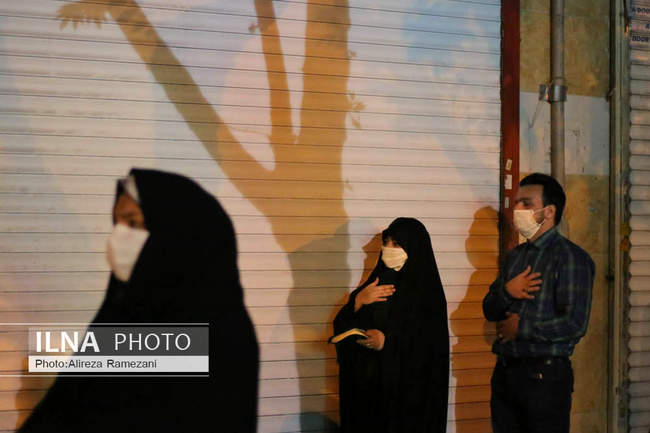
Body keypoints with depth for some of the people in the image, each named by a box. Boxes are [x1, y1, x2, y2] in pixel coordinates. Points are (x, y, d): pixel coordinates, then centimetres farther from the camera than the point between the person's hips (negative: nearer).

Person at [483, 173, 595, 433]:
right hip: (505, 371, 7)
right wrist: (507, 292, -6)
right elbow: (489, 310, 16)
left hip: (545, 374, -7)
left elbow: (575, 324, -18)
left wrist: (520, 328, -10)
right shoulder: (514, 256, 15)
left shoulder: (571, 257, -10)